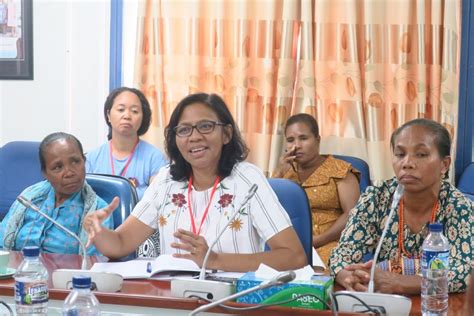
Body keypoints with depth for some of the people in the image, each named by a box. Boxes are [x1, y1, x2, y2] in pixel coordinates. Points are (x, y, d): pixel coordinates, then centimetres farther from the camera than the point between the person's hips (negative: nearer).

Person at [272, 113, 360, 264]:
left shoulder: (340, 170, 7)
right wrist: (280, 173, -2)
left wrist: (316, 241, -16)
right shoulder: (284, 171, 20)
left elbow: (352, 214, -6)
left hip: (328, 244, -3)